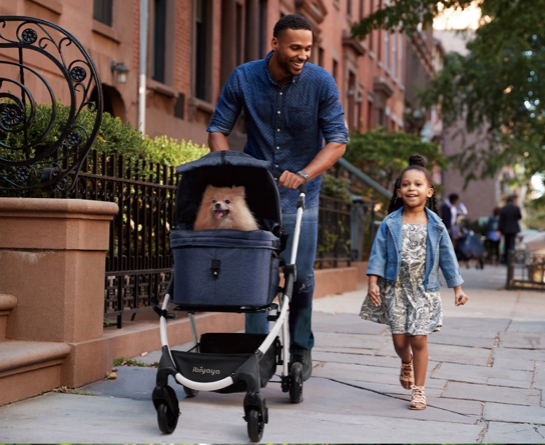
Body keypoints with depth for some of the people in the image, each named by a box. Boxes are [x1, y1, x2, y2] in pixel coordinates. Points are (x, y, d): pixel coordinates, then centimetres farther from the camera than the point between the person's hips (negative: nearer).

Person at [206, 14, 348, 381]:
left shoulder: (321, 82, -12)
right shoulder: (243, 78, -8)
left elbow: (337, 140, -13)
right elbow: (218, 128, -1)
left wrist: (303, 175, -29)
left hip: (300, 190, -1)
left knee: (301, 274, -2)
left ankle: (301, 349, 17)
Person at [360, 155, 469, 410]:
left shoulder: (435, 225, 1)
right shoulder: (390, 224, -1)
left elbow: (447, 256, 7)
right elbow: (378, 253, -1)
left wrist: (457, 288, 7)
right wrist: (373, 282, -11)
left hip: (424, 290, 0)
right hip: (395, 288, 1)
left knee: (419, 340, -4)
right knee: (399, 339, 4)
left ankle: (419, 390, 7)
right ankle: (406, 364, 40)